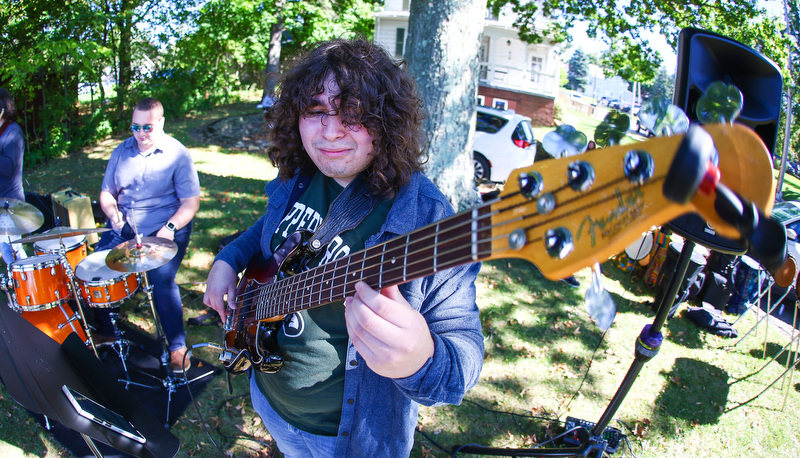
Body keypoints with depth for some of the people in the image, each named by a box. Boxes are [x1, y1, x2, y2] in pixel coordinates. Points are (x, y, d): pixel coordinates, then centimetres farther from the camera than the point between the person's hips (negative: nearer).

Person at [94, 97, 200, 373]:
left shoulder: (177, 154, -6)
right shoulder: (122, 152, 10)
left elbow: (191, 202, -9)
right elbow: (106, 192, 17)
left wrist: (170, 228, -23)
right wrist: (112, 211, -5)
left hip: (165, 230, -5)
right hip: (124, 229, 6)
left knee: (161, 278, -27)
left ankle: (178, 346, -9)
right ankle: (104, 331, 17)